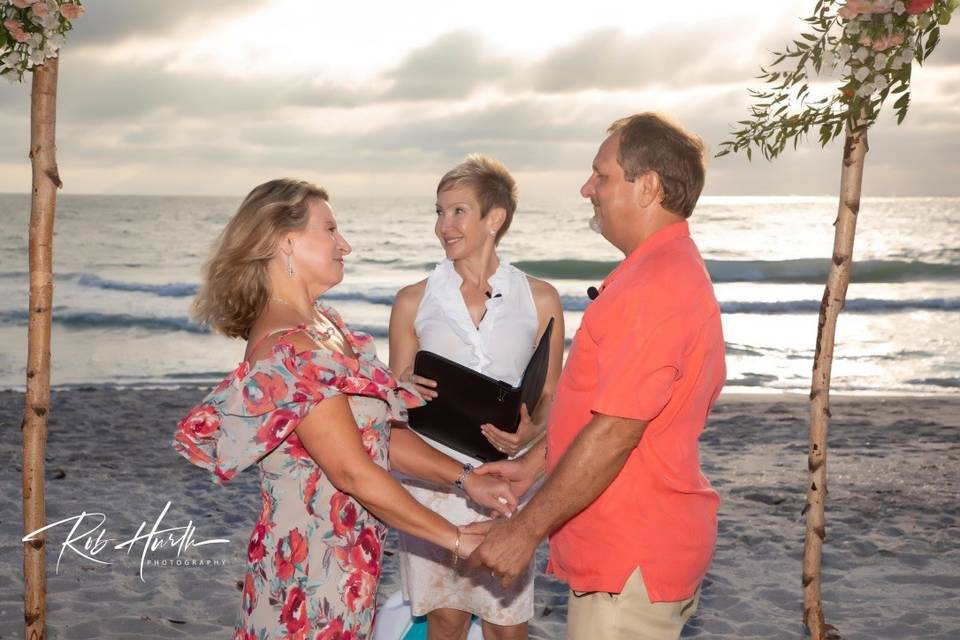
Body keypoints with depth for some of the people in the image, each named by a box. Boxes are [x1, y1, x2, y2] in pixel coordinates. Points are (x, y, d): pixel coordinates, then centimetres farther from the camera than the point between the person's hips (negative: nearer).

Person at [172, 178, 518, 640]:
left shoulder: (324, 325, 8)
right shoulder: (289, 351, -22)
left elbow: (380, 435, 9)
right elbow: (356, 474, -23)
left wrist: (466, 479, 0)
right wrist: (460, 541, -17)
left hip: (344, 557, 9)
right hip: (312, 562, -9)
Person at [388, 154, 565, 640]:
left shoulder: (539, 299, 2)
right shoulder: (414, 301, 3)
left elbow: (550, 399, 6)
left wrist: (531, 432, -15)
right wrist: (410, 392, -13)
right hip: (433, 478, 1)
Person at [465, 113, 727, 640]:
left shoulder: (655, 285, -23)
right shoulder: (670, 270, 13)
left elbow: (615, 433, -26)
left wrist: (525, 529, -19)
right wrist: (530, 465, 15)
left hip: (632, 558, -10)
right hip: (634, 549, 10)